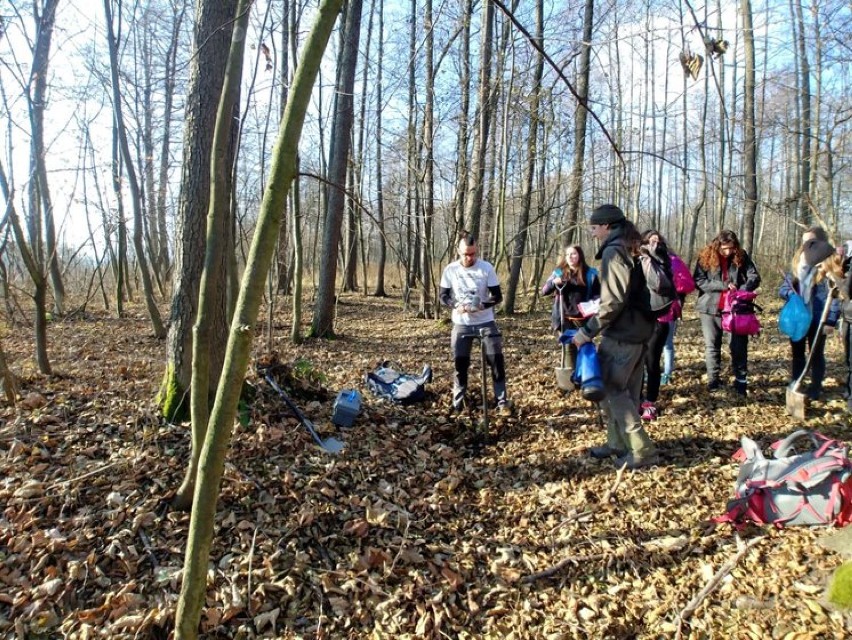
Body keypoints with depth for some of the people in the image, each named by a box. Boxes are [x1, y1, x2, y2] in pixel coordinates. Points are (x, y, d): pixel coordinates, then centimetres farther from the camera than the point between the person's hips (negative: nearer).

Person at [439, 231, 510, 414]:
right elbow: (443, 296, 1)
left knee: (496, 359, -5)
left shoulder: (487, 268, -8)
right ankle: (457, 403, 19)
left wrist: (482, 305, -26)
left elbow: (498, 296, -6)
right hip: (461, 324, 1)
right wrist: (456, 305, -20)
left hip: (485, 322, -1)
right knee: (460, 363, 4)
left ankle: (502, 400, 9)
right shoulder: (450, 270, -5)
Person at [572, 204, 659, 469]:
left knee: (611, 390, -1)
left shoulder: (613, 251, -13)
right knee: (624, 390, 15)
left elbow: (614, 300, -22)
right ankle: (618, 443, 25)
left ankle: (642, 451, 3)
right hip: (639, 331, 9)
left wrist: (588, 331, -18)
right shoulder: (632, 249, 15)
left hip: (620, 335, -9)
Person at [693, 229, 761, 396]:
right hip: (710, 308, 0)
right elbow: (698, 281, -12)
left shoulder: (741, 256, -1)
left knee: (738, 345, 3)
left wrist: (743, 290, -22)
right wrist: (724, 285, -20)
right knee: (712, 346, 9)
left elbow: (755, 277, -3)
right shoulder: (706, 257, -6)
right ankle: (713, 380, 20)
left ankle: (741, 381, 14)